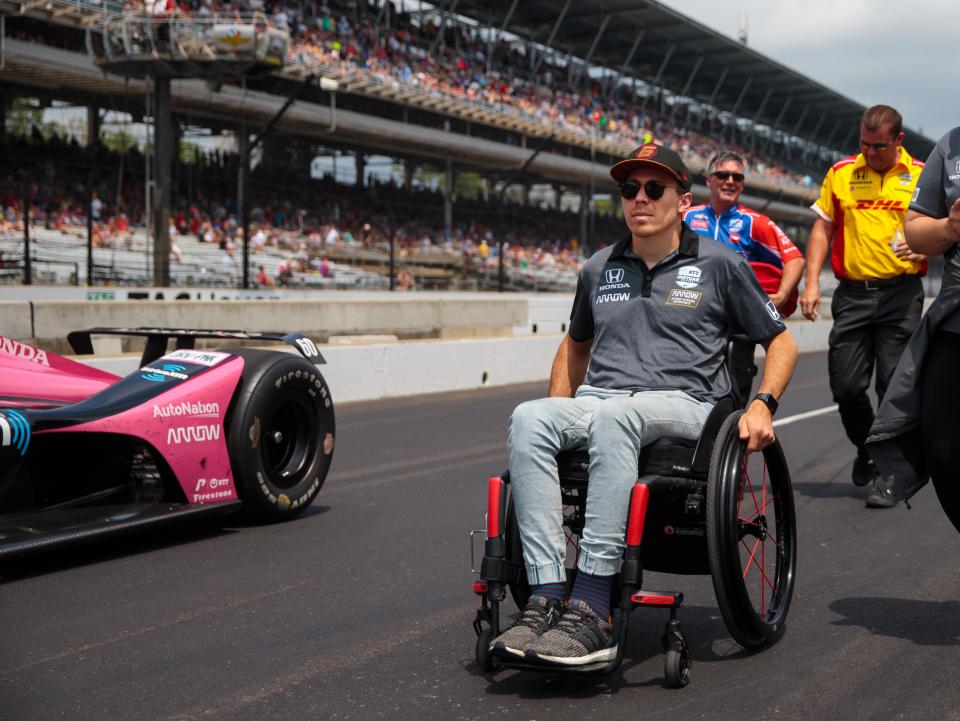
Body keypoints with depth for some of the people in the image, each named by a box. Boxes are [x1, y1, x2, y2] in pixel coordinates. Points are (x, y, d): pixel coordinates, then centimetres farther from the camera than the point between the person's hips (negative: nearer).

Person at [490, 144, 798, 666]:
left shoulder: (719, 265, 10)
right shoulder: (600, 269, 21)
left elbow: (780, 342, 15)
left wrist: (762, 404, -2)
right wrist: (560, 415, 21)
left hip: (683, 405, -4)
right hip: (597, 404, 4)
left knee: (612, 417, -40)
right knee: (528, 418, -31)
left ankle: (591, 611, -44)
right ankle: (546, 599, -39)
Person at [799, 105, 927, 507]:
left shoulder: (922, 176, 3)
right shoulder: (840, 173, 7)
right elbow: (822, 229, 10)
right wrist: (811, 283, 0)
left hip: (901, 294, -2)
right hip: (852, 293, 2)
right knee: (845, 386, 1)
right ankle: (867, 448, 30)